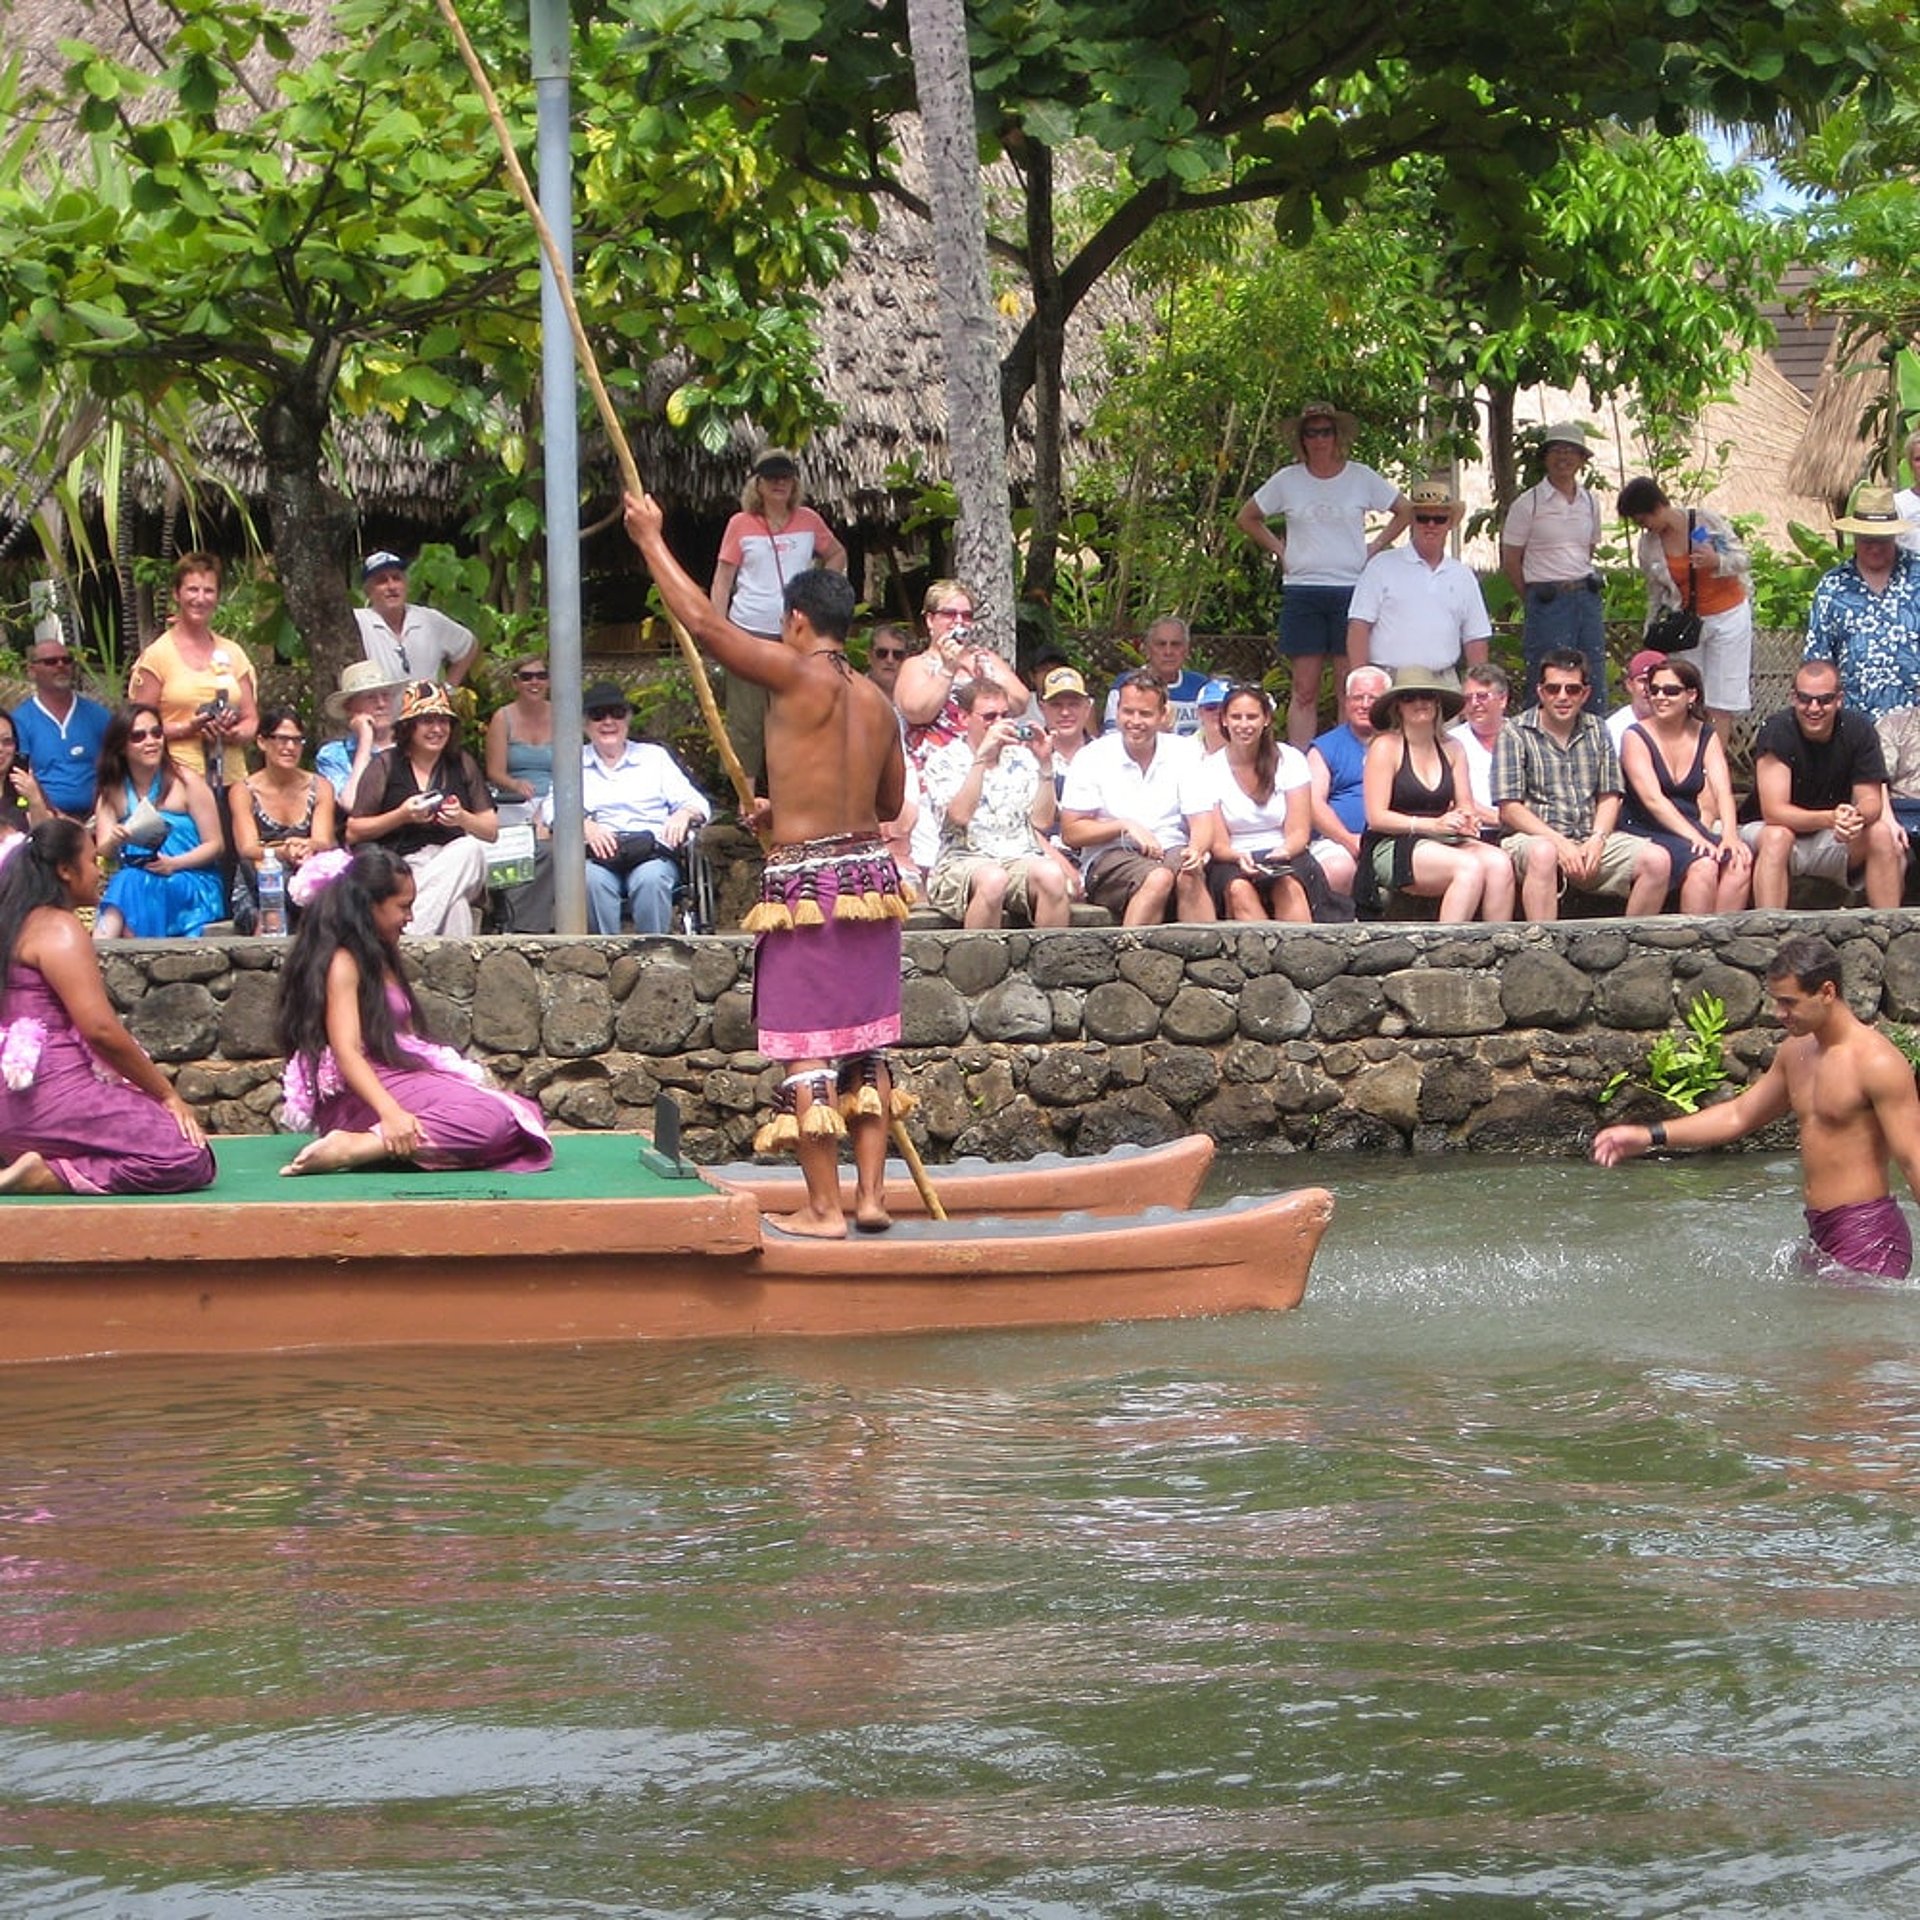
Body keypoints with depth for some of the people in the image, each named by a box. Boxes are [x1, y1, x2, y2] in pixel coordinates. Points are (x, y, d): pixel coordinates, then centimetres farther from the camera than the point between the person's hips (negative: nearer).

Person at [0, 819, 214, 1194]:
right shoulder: (59, 929, -8)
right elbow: (100, 1029, -16)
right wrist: (168, 1095, -7)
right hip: (53, 1093, -10)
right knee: (189, 1159, -18)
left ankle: (50, 1166, 1)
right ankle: (47, 1176, -20)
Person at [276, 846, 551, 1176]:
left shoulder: (382, 959, 21)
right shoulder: (343, 963, -9)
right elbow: (346, 1052, -20)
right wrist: (390, 1113, -34)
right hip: (362, 1096, -10)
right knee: (487, 1118, -28)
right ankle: (350, 1148, -35)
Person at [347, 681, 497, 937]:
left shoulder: (461, 763, 16)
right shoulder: (386, 765, 7)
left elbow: (491, 831, 14)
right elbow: (353, 833, 4)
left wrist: (462, 818, -8)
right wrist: (401, 816, -8)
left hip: (454, 868, 4)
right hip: (399, 867, -4)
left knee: (472, 849, -33)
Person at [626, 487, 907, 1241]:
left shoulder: (797, 675, -10)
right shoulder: (875, 700, 10)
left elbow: (704, 622, -11)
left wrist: (652, 540, 1)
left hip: (803, 881, -7)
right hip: (869, 870, 7)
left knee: (806, 1049, -2)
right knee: (866, 1044, 12)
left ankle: (825, 1206, -2)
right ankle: (871, 1193, 13)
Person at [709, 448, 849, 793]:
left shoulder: (808, 521, 7)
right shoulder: (741, 524, 1)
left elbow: (837, 555, 23)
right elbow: (722, 581, 2)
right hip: (749, 633, -2)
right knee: (747, 719, -2)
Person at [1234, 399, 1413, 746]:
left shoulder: (1361, 478, 4)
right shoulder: (1287, 481, 6)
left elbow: (1406, 511, 13)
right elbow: (1246, 518, 16)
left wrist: (1377, 546, 3)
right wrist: (1278, 550, 6)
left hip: (1351, 589, 0)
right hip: (1301, 592, 0)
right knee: (1304, 689, -1)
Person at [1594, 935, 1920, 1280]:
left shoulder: (1877, 1063, -14)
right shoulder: (1796, 1051, 12)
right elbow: (1740, 1115, 24)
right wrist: (1649, 1137, 18)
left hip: (1869, 1237, -9)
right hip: (1820, 1232, 9)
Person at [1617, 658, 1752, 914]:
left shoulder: (1706, 737, 11)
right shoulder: (1637, 736, -2)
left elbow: (1722, 790, -3)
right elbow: (1652, 799, -15)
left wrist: (1729, 835, -23)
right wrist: (1694, 836, -27)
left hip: (1691, 827, 4)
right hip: (1646, 831, -4)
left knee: (1740, 862, -25)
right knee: (1703, 865, -32)